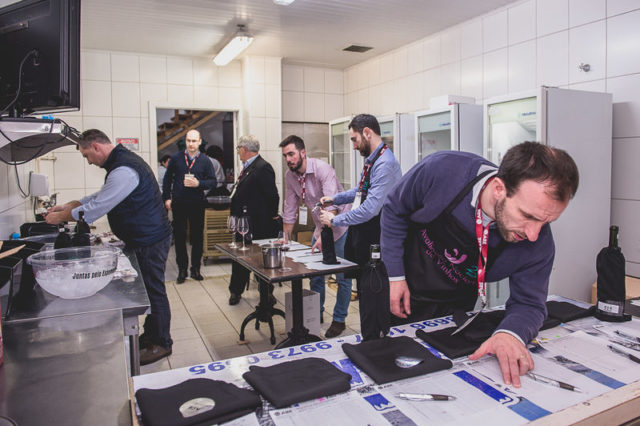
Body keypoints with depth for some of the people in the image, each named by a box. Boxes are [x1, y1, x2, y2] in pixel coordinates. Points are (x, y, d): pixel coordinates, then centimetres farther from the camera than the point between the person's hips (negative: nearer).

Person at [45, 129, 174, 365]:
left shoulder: (124, 170, -23)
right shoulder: (121, 162, 13)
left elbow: (95, 209, -21)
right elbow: (101, 197, 24)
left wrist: (60, 217, -6)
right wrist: (68, 206, 17)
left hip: (150, 240, -10)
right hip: (144, 238, 10)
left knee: (153, 290, 1)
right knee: (149, 289, 19)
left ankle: (161, 344, 15)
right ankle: (151, 334, 33)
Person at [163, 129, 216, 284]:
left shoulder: (205, 160, 2)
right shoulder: (176, 158, 3)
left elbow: (213, 181, 1)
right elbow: (167, 179, 10)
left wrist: (198, 184, -16)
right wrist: (167, 198, 4)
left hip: (197, 203, 0)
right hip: (178, 203, 0)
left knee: (197, 237, 6)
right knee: (179, 237, 5)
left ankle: (195, 269, 19)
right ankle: (182, 270, 16)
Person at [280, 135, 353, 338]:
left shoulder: (322, 169, -24)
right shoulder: (290, 176, -3)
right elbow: (290, 208, 5)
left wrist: (324, 235, -42)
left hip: (339, 225, -6)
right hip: (320, 228, 7)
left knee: (342, 276, 0)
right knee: (314, 273, 12)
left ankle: (339, 320, 15)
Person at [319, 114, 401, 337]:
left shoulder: (385, 164, -21)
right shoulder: (371, 160, 10)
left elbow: (370, 208, -26)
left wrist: (335, 220, -16)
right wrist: (335, 198, 15)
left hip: (374, 239, -10)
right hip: (360, 235, 10)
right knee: (363, 286, 19)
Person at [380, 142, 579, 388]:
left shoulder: (539, 245, -26)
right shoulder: (442, 170, -32)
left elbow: (528, 303, -14)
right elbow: (395, 210, -14)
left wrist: (511, 333, -38)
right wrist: (395, 275, -15)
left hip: (452, 309, 1)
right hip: (398, 285, 0)